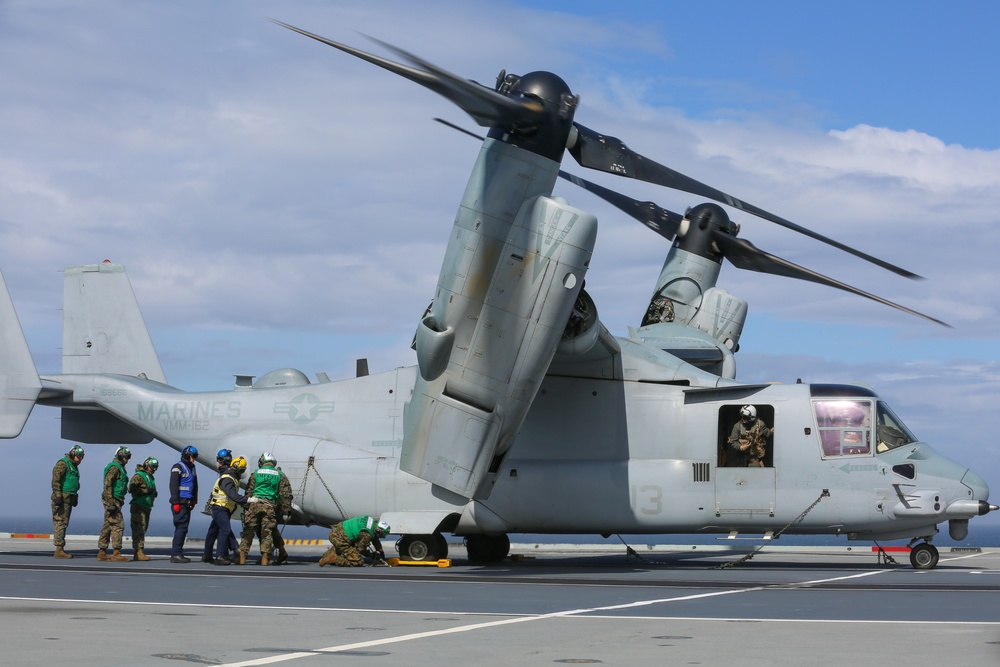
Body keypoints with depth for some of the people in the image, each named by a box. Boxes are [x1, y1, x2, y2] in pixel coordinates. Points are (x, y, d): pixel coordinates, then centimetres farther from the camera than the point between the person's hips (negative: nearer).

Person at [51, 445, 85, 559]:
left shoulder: (74, 467, 22)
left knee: (64, 524, 10)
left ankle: (61, 550, 13)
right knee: (60, 523, -11)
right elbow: (55, 481, -18)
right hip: (62, 499, -10)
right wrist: (58, 496, -24)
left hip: (68, 500, 10)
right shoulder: (62, 464, -9)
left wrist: (74, 499, 26)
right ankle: (59, 550, -13)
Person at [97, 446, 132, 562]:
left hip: (115, 501, 10)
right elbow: (107, 485, -19)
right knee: (118, 525, -12)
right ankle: (116, 553, -14)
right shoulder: (114, 467, -12)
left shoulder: (120, 468, 20)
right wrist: (111, 502, -23)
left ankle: (102, 553, 12)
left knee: (108, 526, 10)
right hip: (112, 500, -10)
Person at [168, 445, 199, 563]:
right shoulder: (178, 467, -7)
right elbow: (173, 485, -14)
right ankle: (175, 554, -12)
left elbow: (195, 486, 27)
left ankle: (179, 554, 13)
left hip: (187, 503, 9)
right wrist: (175, 502, -19)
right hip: (180, 503, -9)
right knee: (181, 527, -12)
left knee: (183, 528, 9)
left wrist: (194, 500, 18)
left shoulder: (192, 468, 20)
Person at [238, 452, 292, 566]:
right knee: (267, 533, 3)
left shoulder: (256, 473, 9)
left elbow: (249, 491, 9)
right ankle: (265, 558, -3)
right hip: (270, 506, 0)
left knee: (248, 531, 5)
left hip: (254, 504, 0)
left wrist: (246, 507, 13)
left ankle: (242, 557, 3)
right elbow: (286, 493, 6)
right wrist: (286, 509, 9)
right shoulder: (280, 475, 9)